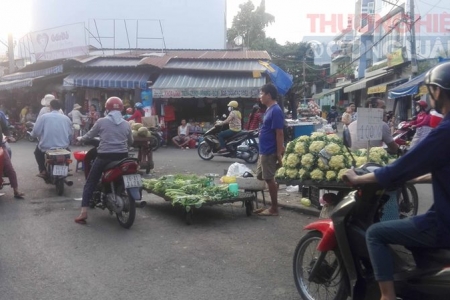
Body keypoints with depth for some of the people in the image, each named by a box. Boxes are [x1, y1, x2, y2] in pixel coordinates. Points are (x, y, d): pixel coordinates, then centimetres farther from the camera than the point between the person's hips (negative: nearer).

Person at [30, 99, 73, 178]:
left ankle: (43, 171, 19)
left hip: (46, 147, -2)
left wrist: (31, 134, 20)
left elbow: (35, 133, -4)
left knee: (37, 151, 32)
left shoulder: (43, 117, -4)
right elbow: (70, 134, 7)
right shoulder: (66, 118, 3)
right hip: (63, 148, 2)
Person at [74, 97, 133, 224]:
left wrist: (80, 139, 32)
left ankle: (83, 213, -1)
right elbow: (131, 142, 20)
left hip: (104, 156, -3)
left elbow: (90, 135, 10)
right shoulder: (126, 124, 8)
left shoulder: (101, 121, 0)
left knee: (90, 183, 7)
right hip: (122, 156, 3)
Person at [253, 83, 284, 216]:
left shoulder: (276, 111, -17)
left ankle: (274, 209, 10)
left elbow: (279, 134, -20)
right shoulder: (269, 110, 12)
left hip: (270, 152, -10)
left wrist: (279, 155, -21)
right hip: (264, 151, 10)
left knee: (269, 179, -1)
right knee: (261, 177, 16)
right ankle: (271, 205, 25)